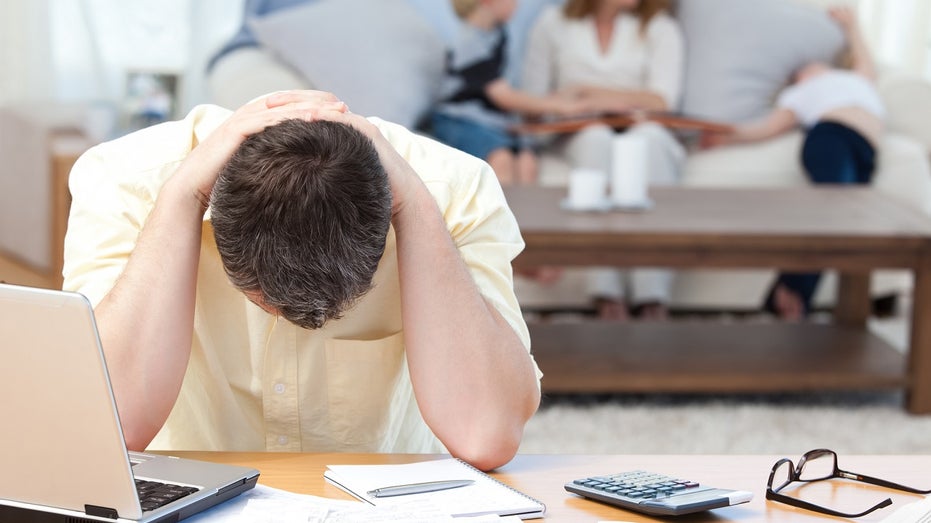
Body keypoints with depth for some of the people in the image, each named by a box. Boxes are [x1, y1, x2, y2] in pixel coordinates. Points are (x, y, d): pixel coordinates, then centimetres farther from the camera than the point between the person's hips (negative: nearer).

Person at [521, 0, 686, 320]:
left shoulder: (660, 27, 14)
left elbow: (662, 100, -2)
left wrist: (589, 92, -8)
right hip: (577, 136, 0)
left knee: (649, 139, -35)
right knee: (597, 138, -36)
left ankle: (653, 299, -46)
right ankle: (607, 295, -45)